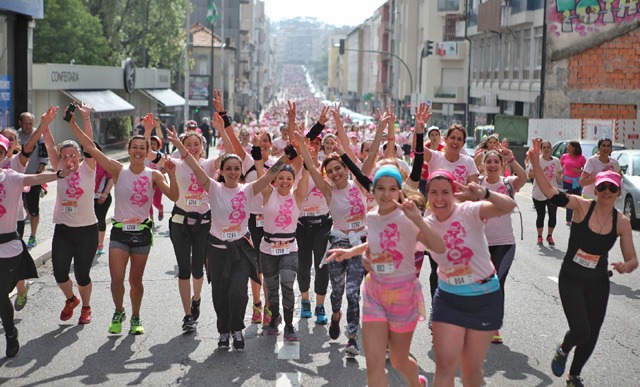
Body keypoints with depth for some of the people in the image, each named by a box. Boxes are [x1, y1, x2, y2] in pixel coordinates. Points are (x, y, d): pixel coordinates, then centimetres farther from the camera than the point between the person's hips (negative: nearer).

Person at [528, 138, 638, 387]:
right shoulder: (582, 206, -14)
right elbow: (550, 192, -27)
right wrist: (535, 162, -40)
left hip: (598, 284, 3)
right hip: (571, 280, -3)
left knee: (591, 336, 12)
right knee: (581, 330, -16)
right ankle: (563, 350, 22)